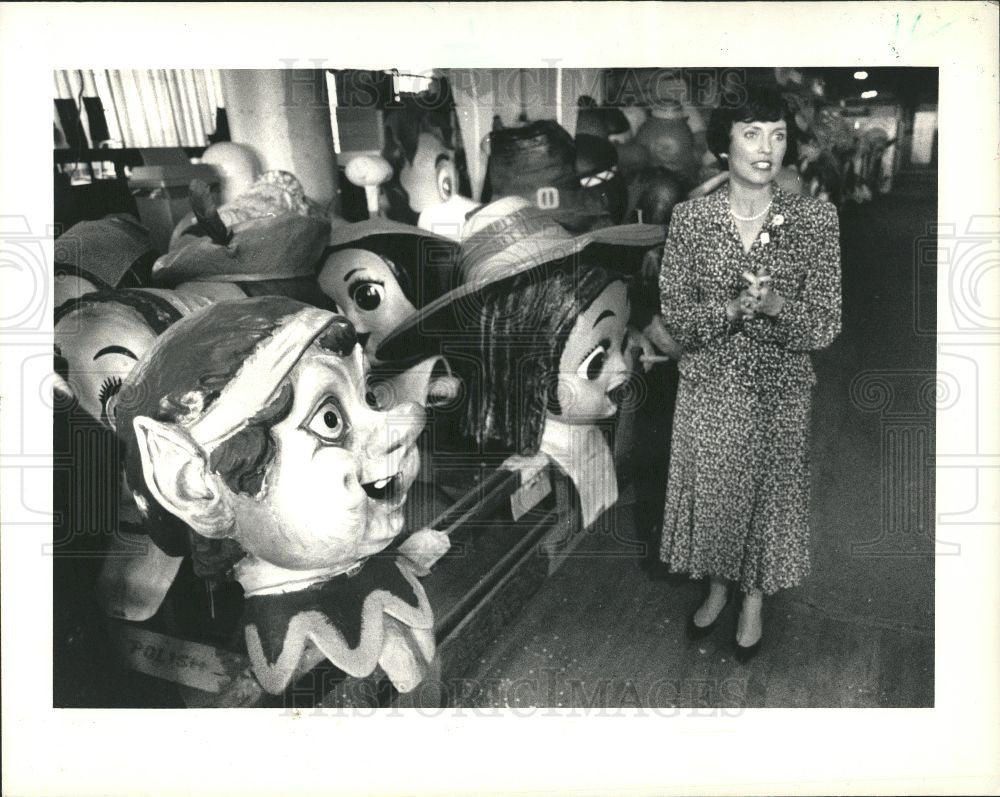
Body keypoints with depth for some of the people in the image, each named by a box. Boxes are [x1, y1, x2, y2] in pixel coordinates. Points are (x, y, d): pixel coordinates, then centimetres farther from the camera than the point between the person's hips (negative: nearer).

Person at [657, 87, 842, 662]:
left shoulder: (817, 218, -10)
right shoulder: (691, 217, -8)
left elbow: (826, 327, -10)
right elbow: (675, 317, -8)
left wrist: (777, 305, -30)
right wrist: (734, 308, -26)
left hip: (780, 391, 0)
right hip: (709, 388, 1)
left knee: (769, 495, 14)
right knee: (711, 492, 14)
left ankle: (755, 601, 40)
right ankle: (717, 587, 43)